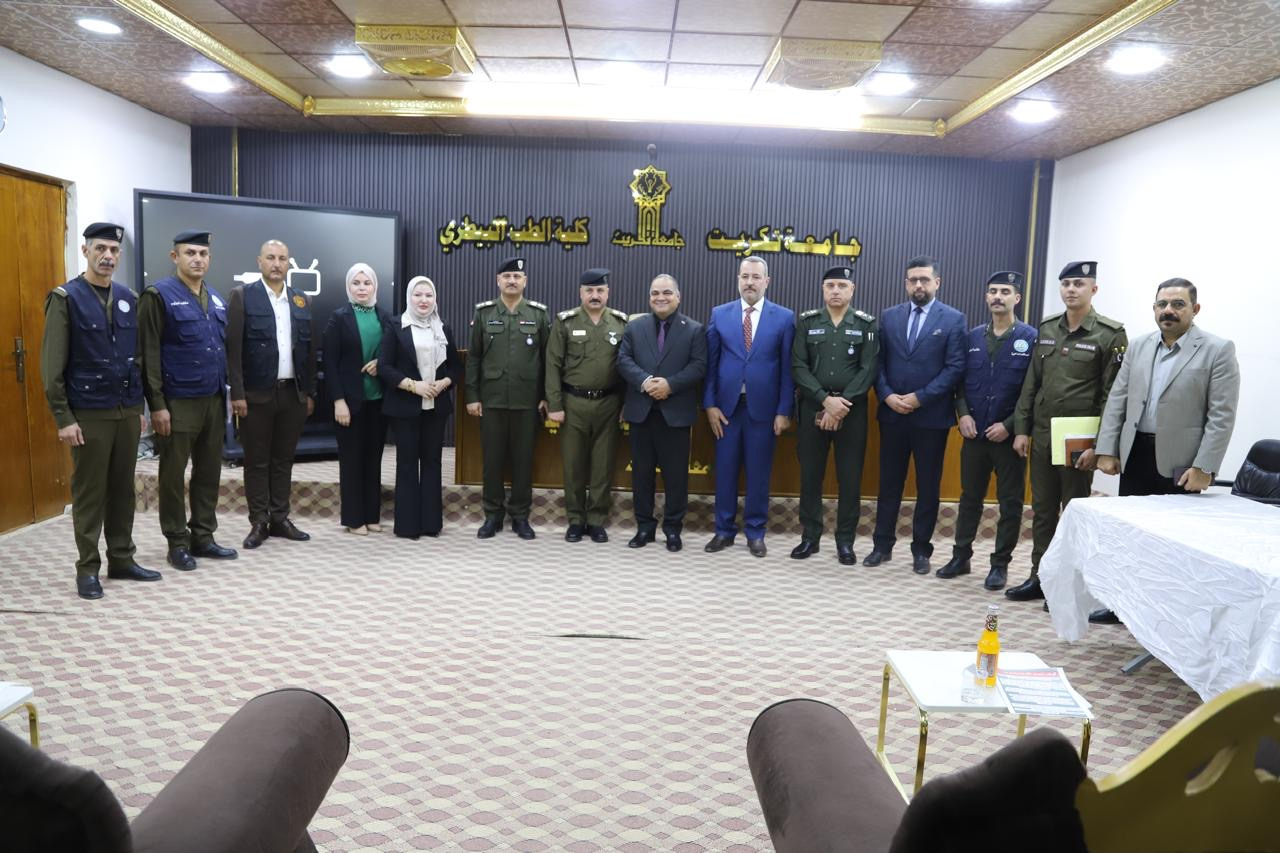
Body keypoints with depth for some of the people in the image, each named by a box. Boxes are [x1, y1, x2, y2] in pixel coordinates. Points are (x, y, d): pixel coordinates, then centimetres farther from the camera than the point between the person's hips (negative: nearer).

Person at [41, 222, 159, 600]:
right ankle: (88, 569, 13)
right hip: (88, 413, -5)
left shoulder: (128, 298, 9)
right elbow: (52, 365, -8)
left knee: (123, 490, 11)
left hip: (127, 411, 5)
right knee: (89, 492, 3)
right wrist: (63, 418, -12)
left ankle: (122, 560, 21)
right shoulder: (65, 298, -6)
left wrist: (139, 405, 11)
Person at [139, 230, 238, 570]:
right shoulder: (158, 295, -6)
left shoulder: (216, 299, 13)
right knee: (173, 474, 4)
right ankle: (178, 543, 14)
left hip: (213, 400, 6)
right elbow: (149, 354, -10)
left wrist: (225, 394, 12)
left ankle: (203, 537, 22)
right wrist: (157, 404, -14)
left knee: (209, 472, 11)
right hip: (178, 402, -6)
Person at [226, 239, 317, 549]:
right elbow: (233, 348, -7)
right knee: (257, 461, 4)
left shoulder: (302, 300, 11)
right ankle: (258, 522, 12)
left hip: (293, 393, 4)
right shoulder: (242, 295, -2)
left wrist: (310, 392, 8)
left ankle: (280, 519, 19)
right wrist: (237, 393, -13)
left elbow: (310, 349, 12)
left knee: (284, 460, 10)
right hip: (257, 393, -4)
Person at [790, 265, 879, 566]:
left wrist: (841, 404, -15)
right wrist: (826, 400, -14)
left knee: (850, 478, 3)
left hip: (852, 410, -1)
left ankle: (845, 541, 15)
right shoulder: (806, 322, 5)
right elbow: (798, 367, -3)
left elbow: (868, 370, -5)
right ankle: (810, 537, 19)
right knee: (810, 475, 6)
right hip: (813, 407, 1)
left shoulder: (867, 324, 3)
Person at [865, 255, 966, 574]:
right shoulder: (889, 317, 8)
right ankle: (882, 545, 20)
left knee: (928, 487, 7)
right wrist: (887, 395, -10)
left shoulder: (953, 319, -2)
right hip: (892, 414, 2)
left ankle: (921, 549, 18)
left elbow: (955, 367, -8)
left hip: (931, 416, -2)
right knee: (889, 483, 9)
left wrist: (920, 398, -15)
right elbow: (878, 362, 5)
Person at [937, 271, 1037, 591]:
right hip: (974, 433, 4)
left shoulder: (1030, 338, -5)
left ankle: (1000, 564, 17)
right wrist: (963, 413, -5)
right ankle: (961, 557, 22)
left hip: (1009, 435, -3)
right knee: (969, 498, 12)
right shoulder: (973, 337, 7)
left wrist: (1010, 425, -13)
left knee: (1010, 503, 6)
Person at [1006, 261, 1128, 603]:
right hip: (1041, 435, 5)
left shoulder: (1110, 334, -7)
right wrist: (1022, 429, 6)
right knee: (1042, 510, 11)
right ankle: (1039, 578, 22)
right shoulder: (1046, 328, 9)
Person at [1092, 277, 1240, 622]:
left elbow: (1222, 415, -10)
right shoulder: (1139, 347, 9)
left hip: (1179, 461, -4)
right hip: (1135, 455, 5)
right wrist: (1107, 450, 1)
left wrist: (1203, 467, -16)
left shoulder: (1218, 350, -6)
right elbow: (1116, 401, 8)